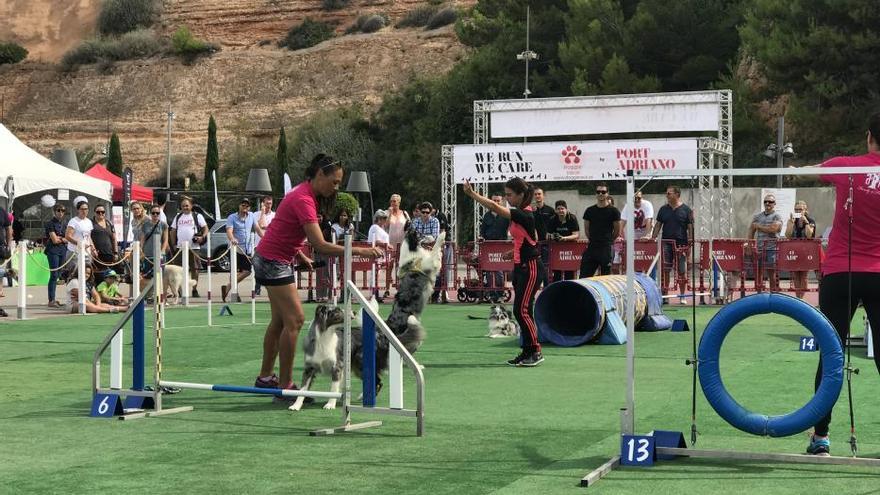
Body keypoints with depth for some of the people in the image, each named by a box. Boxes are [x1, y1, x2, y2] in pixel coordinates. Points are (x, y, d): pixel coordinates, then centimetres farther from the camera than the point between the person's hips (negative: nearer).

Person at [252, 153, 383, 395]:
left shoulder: (306, 193, 6)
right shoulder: (303, 199, -25)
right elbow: (320, 245, -32)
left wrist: (300, 255, 12)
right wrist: (359, 251, -32)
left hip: (277, 261, 10)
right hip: (273, 263, -10)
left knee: (280, 320, 15)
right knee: (295, 319, -11)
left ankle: (265, 377, 24)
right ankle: (285, 385, -8)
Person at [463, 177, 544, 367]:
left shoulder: (524, 214, -19)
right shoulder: (521, 212, 10)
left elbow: (495, 207, -30)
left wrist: (472, 194, -28)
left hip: (530, 267, -10)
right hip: (520, 266, 10)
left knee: (522, 310, -10)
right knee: (521, 310, 9)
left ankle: (536, 351, -3)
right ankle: (528, 352, 13)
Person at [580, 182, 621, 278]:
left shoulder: (613, 211, -1)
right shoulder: (589, 211, 8)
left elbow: (617, 231, 5)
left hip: (607, 248, -3)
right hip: (592, 248, 3)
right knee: (584, 276, -1)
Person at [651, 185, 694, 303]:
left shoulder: (686, 210, 1)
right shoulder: (663, 209, 10)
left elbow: (690, 227, 0)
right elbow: (658, 225, 14)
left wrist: (690, 241, -7)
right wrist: (653, 238, 3)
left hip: (681, 243, -2)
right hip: (666, 242, 2)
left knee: (681, 271, 2)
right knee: (665, 270, -2)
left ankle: (682, 296, 11)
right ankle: (664, 294, 2)